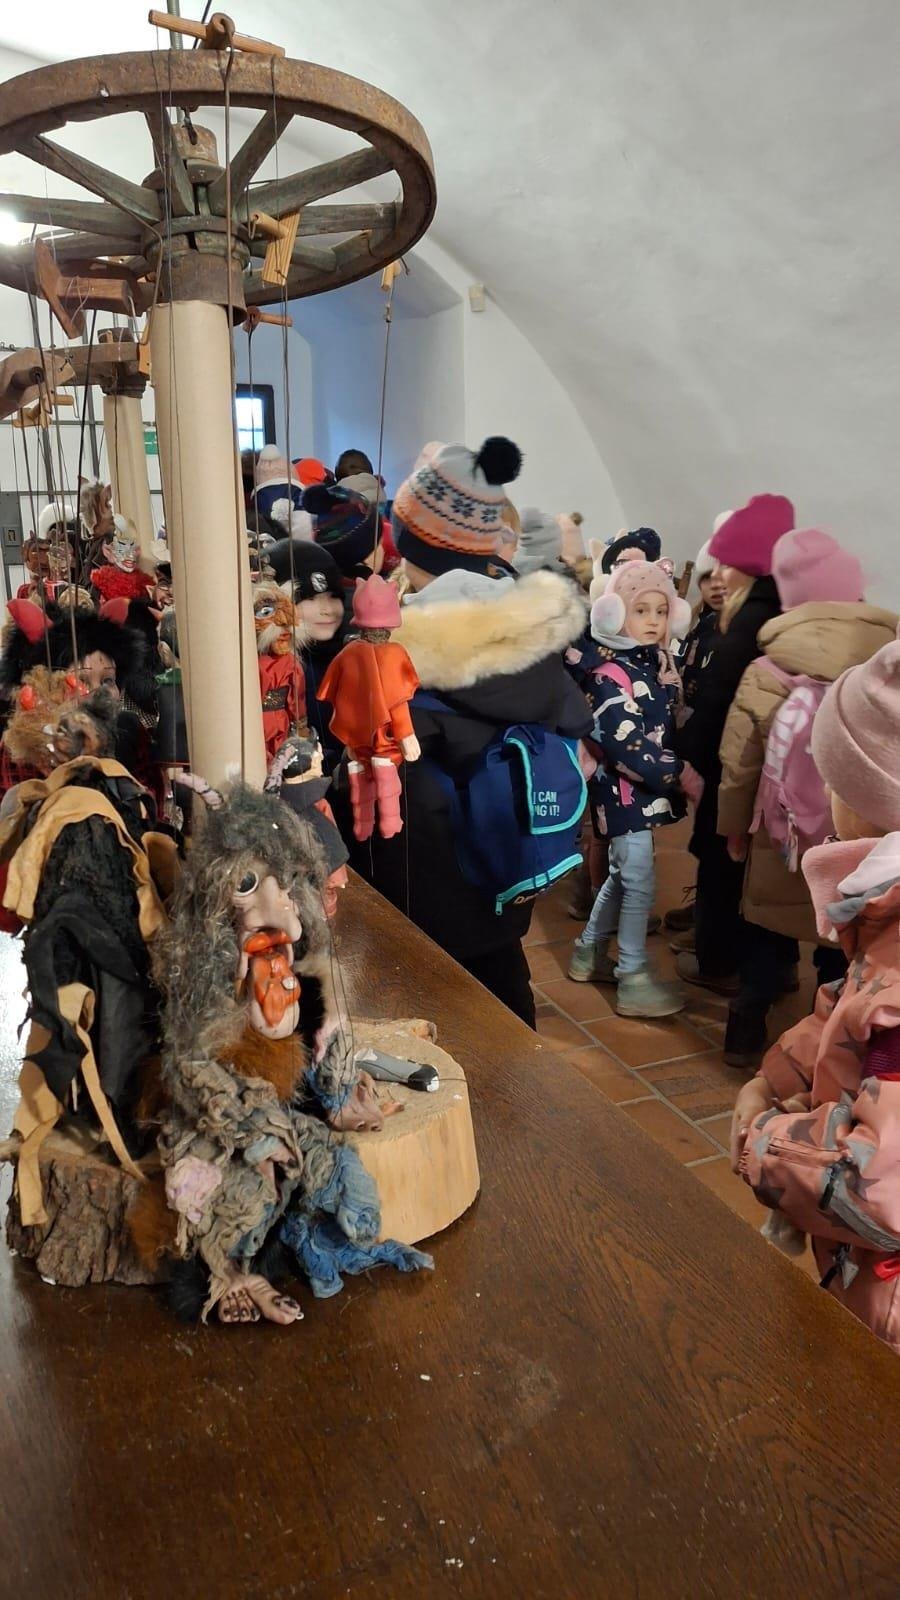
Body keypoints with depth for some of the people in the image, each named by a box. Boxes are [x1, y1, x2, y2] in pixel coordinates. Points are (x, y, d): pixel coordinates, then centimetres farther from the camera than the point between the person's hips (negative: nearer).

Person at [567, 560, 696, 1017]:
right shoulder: (612, 674, -16)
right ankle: (634, 982, 6)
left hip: (648, 788, 9)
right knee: (640, 883, -4)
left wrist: (679, 772, -1)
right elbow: (626, 744, -24)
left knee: (623, 875, 18)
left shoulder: (654, 664, 10)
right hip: (627, 789, -9)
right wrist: (678, 775, -24)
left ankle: (589, 954, 34)